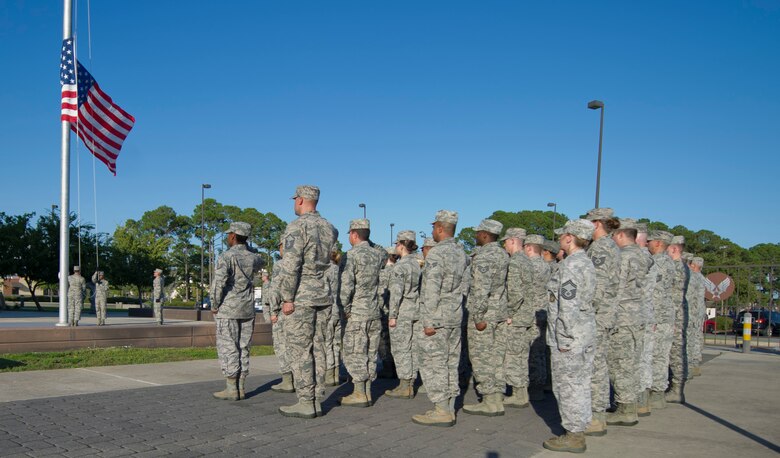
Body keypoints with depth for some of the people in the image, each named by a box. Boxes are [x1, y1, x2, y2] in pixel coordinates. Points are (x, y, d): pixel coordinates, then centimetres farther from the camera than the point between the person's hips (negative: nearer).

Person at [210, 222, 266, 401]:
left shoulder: (227, 256, -11)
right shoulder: (253, 258, 7)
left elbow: (218, 283, -20)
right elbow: (261, 262, 33)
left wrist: (214, 306, -8)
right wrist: (246, 249, 23)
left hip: (228, 311, -6)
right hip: (247, 311, 6)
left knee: (227, 349, -1)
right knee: (243, 349, 9)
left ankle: (231, 389, -1)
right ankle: (241, 388, 11)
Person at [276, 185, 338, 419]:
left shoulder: (297, 226, -11)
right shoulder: (329, 228, 12)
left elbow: (290, 265, -18)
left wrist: (287, 298, -14)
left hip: (301, 298, -7)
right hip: (324, 296, 7)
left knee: (299, 351, -2)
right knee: (317, 349, 10)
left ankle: (305, 403, 0)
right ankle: (317, 401, 13)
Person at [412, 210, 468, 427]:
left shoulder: (437, 253, -15)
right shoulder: (461, 252, 11)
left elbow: (432, 289, -20)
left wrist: (429, 322, -18)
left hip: (438, 318, -9)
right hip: (455, 317, 9)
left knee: (433, 364, -3)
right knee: (450, 363, 11)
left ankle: (442, 411, -2)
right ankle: (449, 409, 17)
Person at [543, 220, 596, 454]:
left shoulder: (571, 264, -17)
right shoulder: (587, 262, 13)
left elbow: (568, 304, -22)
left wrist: (565, 339, -18)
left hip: (570, 335, -10)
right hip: (585, 332, 10)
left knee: (567, 386, -2)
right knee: (579, 385, 15)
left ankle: (573, 436, 6)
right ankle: (577, 432, 23)